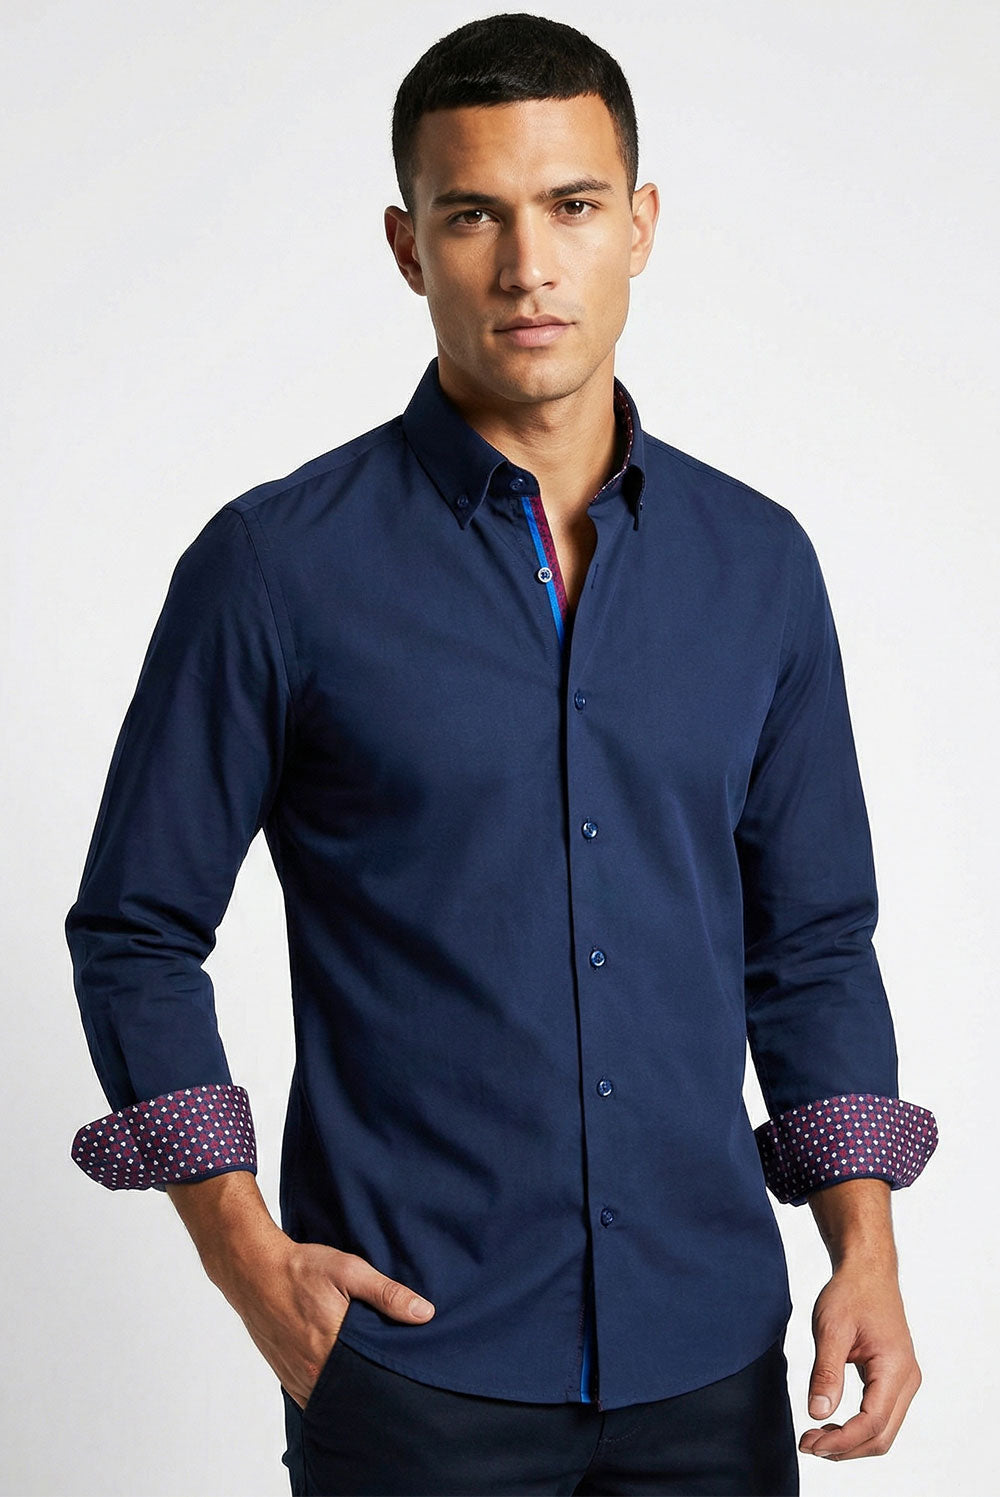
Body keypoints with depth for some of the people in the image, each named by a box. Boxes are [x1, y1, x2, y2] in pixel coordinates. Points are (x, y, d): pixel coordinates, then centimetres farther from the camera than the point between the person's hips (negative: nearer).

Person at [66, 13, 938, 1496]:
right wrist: (243, 1251, -10)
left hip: (708, 1358, 4)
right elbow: (136, 932, -1)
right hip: (415, 1359, -3)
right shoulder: (277, 566, -6)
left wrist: (866, 1249, 0)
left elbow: (813, 941, 11)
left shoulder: (758, 563, 5)